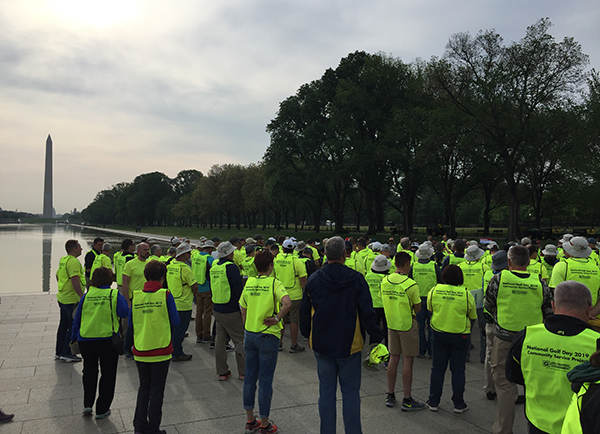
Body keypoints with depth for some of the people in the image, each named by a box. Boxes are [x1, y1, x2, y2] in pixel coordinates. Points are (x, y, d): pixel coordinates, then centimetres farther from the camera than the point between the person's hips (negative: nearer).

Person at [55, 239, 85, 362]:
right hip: (72, 300, -10)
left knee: (64, 324, 17)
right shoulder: (73, 261, -19)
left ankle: (59, 352, 25)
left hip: (62, 297, 10)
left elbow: (58, 276, 24)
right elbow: (75, 280, -26)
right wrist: (82, 296, -25)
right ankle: (66, 353, 3)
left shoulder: (63, 260, 12)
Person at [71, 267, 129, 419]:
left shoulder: (87, 295, 1)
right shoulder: (115, 294, -7)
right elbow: (124, 312, -15)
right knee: (108, 373, 11)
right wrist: (123, 300, 2)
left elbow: (77, 318, 6)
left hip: (86, 339, 3)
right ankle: (102, 409, 16)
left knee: (89, 371, 22)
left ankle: (87, 404, 17)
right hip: (108, 339, -2)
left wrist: (74, 337, 16)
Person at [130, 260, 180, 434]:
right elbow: (175, 322, -7)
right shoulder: (165, 295, -12)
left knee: (144, 388, 20)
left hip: (140, 351, 3)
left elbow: (131, 324, 6)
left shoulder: (136, 296, -2)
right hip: (161, 351, -3)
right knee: (156, 390, 9)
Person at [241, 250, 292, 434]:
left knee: (250, 377, 15)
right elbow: (287, 303, -31)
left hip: (249, 334, 5)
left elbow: (243, 311, 10)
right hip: (268, 336, -5)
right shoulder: (274, 283, -13)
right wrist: (277, 318, -16)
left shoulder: (249, 283, 2)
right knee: (265, 380, 5)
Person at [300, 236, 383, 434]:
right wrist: (377, 338, 0)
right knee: (351, 391, 8)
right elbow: (367, 313, -10)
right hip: (350, 344, -2)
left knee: (326, 390, 12)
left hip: (321, 345, 2)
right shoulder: (356, 279, -11)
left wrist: (307, 335, 22)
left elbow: (304, 312, 7)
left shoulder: (313, 280, -3)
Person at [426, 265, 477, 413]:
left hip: (439, 334, 2)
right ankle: (459, 404, 19)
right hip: (460, 335, -1)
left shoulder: (434, 291, -7)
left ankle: (433, 402, 20)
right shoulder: (466, 293, -12)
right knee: (458, 370, 10)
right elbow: (472, 316, 0)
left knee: (437, 368, 11)